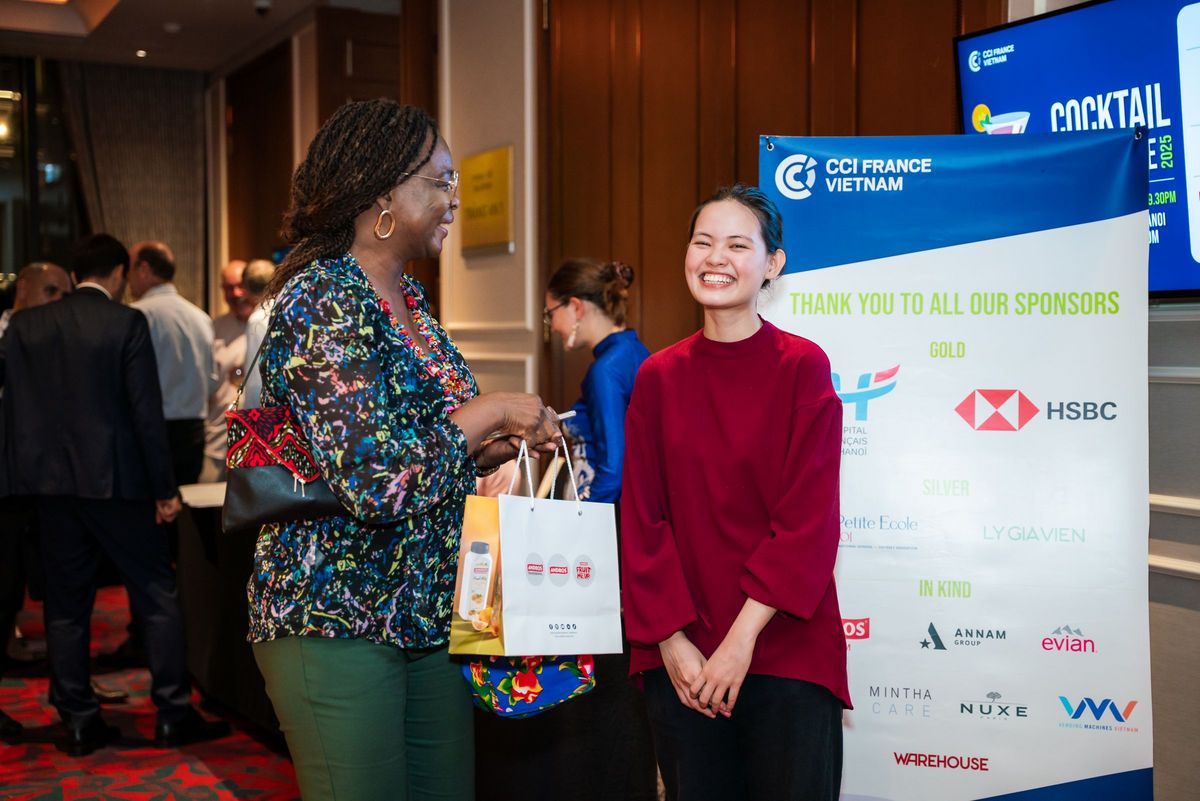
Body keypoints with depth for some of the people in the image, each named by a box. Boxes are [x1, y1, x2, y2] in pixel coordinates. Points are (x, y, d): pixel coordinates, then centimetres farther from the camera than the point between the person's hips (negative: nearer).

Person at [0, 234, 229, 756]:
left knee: (66, 604, 11)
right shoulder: (127, 323, -7)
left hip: (49, 480, 5)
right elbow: (146, 412, -10)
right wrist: (164, 489, -6)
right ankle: (173, 716, 7)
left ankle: (79, 722, 15)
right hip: (113, 480, -4)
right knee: (156, 595, 5)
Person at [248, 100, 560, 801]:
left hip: (428, 618, 8)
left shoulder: (407, 298, 11)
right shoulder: (322, 299, -16)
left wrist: (499, 447, 3)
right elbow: (375, 479, -27)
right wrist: (491, 411, -15)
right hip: (338, 625, -8)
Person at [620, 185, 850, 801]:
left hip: (787, 651, -2)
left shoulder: (803, 367, -5)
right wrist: (672, 640, -7)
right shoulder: (659, 377, 4)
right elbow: (641, 520, 2)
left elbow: (809, 521, -10)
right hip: (680, 657, 3)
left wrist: (741, 638, -15)